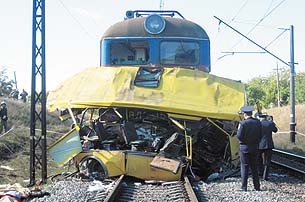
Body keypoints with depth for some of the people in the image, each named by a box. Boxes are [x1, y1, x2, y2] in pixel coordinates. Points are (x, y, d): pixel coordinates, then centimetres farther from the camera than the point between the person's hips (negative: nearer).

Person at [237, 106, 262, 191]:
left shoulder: (243, 123, -14)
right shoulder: (257, 122, 1)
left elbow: (239, 136, -14)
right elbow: (260, 135, 5)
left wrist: (238, 129, 3)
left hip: (245, 147, -4)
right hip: (255, 147, 4)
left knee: (244, 167, 1)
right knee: (254, 167, 12)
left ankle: (244, 187, -1)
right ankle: (257, 186, 13)